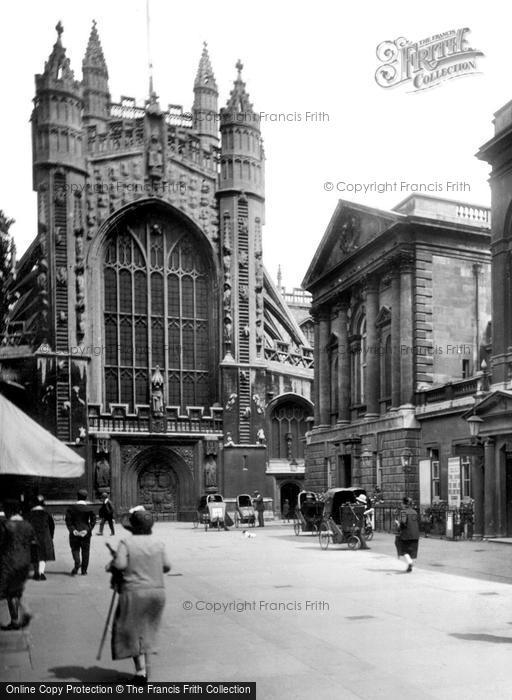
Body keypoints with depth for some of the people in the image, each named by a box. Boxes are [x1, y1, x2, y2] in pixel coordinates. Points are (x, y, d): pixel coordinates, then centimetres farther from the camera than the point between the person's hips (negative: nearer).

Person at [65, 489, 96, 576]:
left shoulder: (71, 508, 2)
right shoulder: (89, 507, 0)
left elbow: (68, 520, -6)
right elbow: (93, 520, -6)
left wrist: (73, 530, -9)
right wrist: (88, 530, -6)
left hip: (75, 532, 0)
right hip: (86, 532, 0)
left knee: (75, 549, 9)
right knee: (85, 551, 8)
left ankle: (77, 563, -18)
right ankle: (84, 570, 10)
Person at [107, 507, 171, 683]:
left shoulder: (126, 543, -8)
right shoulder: (158, 544, 5)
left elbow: (120, 565, -19)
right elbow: (166, 566, 3)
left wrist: (111, 566, 2)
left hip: (134, 592, -4)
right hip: (157, 591, 4)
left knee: (131, 632, 7)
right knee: (147, 630, 19)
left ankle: (140, 670, -1)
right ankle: (145, 666, 22)